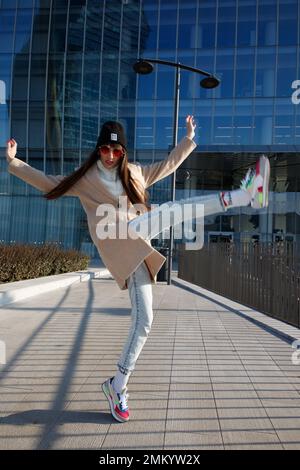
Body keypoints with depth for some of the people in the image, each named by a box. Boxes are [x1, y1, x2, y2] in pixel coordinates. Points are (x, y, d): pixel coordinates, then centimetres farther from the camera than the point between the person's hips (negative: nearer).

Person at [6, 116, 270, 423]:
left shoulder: (135, 173, 24)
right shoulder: (85, 178, 15)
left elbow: (168, 165, 31)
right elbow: (48, 184, 20)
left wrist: (188, 138, 30)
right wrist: (14, 162, 19)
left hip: (139, 250, 5)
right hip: (118, 244, -5)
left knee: (143, 320, -2)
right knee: (175, 208, -23)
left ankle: (117, 386, 10)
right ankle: (244, 194, -32)